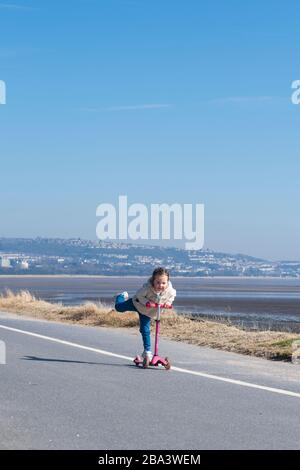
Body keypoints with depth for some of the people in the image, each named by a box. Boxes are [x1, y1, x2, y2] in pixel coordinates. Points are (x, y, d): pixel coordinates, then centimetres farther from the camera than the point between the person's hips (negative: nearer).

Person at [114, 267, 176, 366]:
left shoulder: (169, 291, -33)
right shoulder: (147, 288, -43)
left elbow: (172, 295, -9)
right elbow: (139, 295, -27)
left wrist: (168, 302, -26)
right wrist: (147, 302, -40)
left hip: (148, 312, 1)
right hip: (138, 304, -1)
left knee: (145, 330, 0)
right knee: (119, 307, 13)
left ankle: (147, 352, 15)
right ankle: (122, 296, 49)